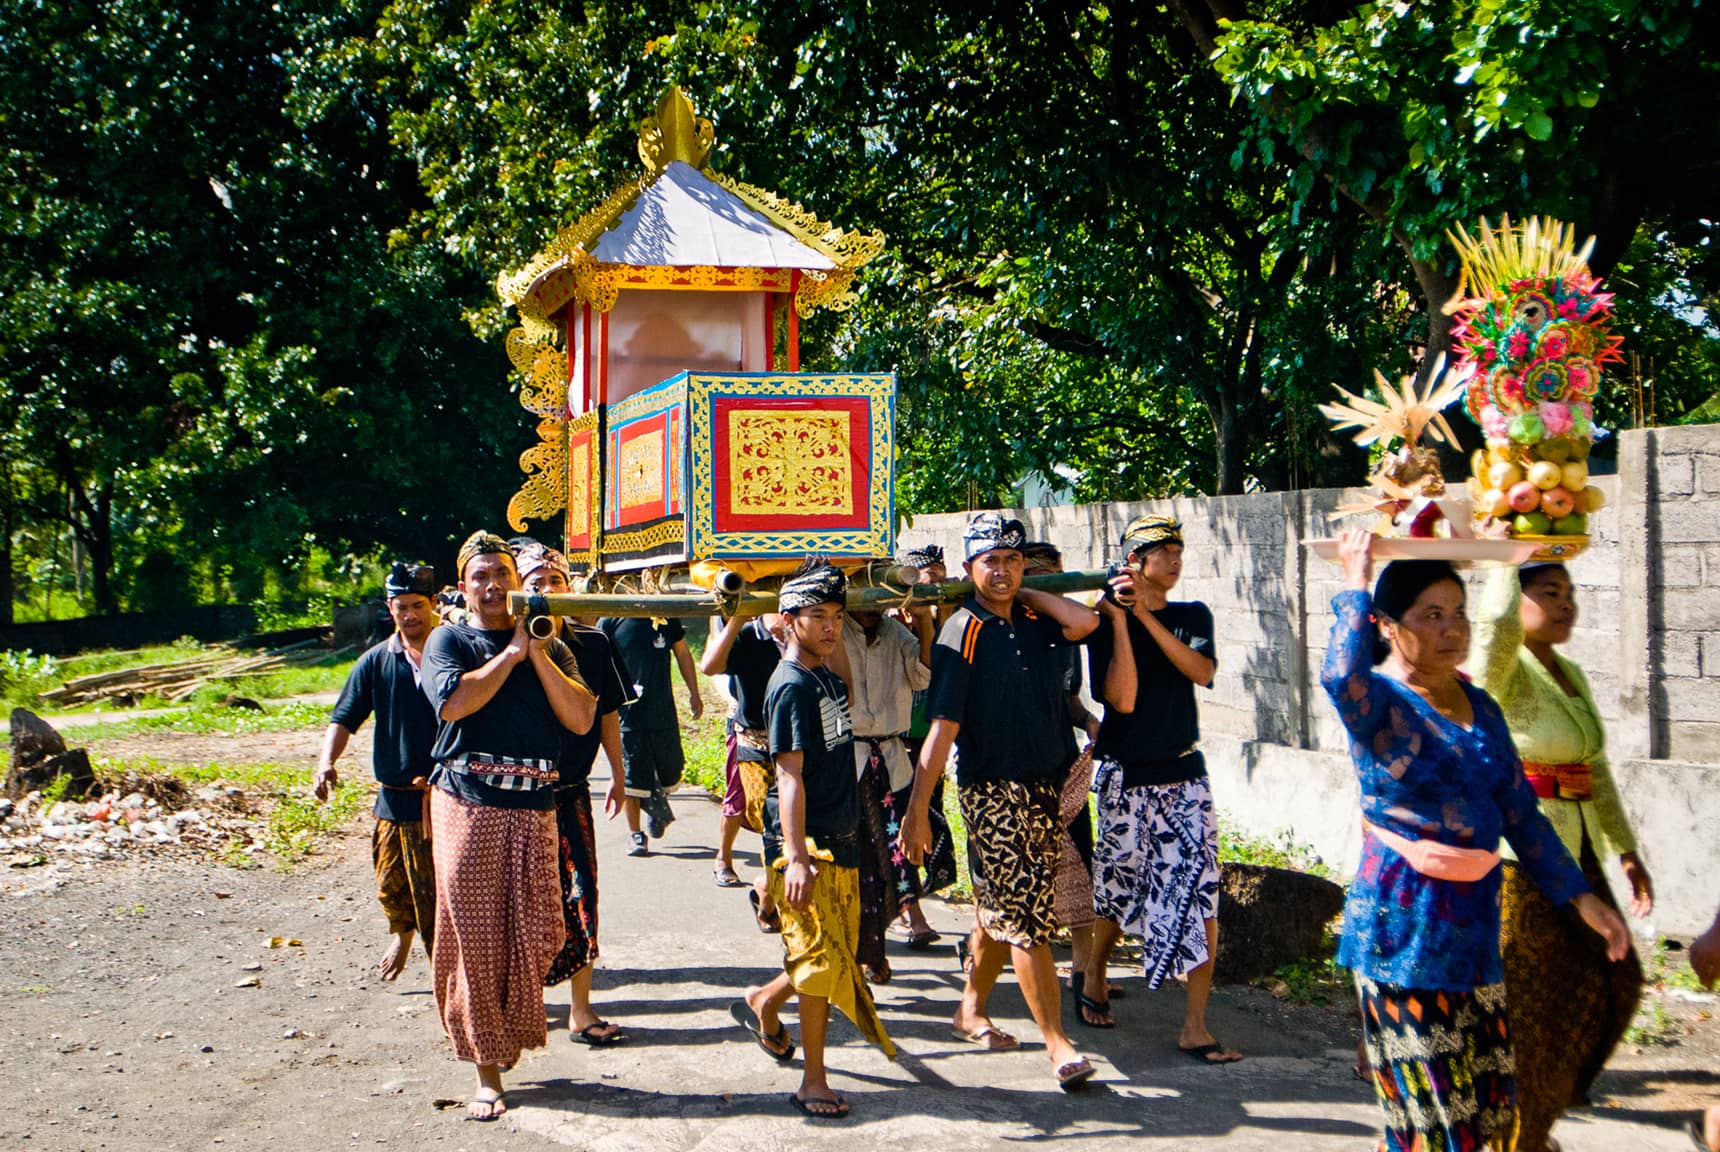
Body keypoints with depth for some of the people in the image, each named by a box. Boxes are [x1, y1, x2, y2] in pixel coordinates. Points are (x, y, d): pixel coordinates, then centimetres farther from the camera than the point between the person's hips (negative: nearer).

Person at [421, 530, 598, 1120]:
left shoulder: (549, 648, 14)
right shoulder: (449, 641, 5)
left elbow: (582, 719, 1)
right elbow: (453, 701, -16)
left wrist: (539, 656, -6)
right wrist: (512, 652, -7)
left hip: (534, 809, 3)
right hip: (467, 806, -3)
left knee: (535, 937, 2)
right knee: (476, 939, -2)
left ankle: (508, 1034, 28)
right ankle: (486, 1071, 6)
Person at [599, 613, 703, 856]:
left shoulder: (666, 618, 4)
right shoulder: (610, 622, -5)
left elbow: (682, 653, 16)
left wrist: (694, 694, 16)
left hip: (663, 713, 3)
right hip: (627, 714, -3)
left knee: (670, 773, 9)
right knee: (631, 778, -1)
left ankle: (657, 806, 40)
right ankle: (635, 836, 12)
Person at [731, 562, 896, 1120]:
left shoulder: (829, 677, 10)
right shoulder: (791, 685, -15)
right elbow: (789, 775, -21)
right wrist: (796, 858, -25)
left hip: (841, 838, 9)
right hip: (805, 840, -9)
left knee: (840, 949, 13)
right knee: (821, 956, -5)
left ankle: (763, 1003, 36)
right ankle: (813, 1080, 4)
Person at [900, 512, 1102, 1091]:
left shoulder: (1035, 621, 8)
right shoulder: (963, 631, -10)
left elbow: (1085, 621, -14)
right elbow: (943, 727, -15)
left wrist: (1025, 593, -1)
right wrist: (916, 811, -18)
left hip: (1043, 786, 6)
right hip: (992, 791, -6)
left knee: (1002, 910, 16)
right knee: (1027, 918, -7)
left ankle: (972, 1010, 32)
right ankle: (1057, 1043, -3)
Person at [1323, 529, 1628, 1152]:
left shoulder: (1480, 707, 11)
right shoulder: (1378, 699, -10)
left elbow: (1520, 812, 15)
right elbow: (1341, 678, -35)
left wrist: (1578, 895, 11)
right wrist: (1356, 586, -24)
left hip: (1474, 923, 7)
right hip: (1403, 929, -7)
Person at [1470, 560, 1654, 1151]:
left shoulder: (1570, 675, 13)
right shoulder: (1504, 669, -13)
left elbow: (1596, 770, 19)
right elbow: (1496, 623, -38)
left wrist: (1626, 850, 17)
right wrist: (1505, 557, -22)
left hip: (1574, 854, 9)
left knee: (1612, 980, 13)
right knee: (1527, 1002, 1)